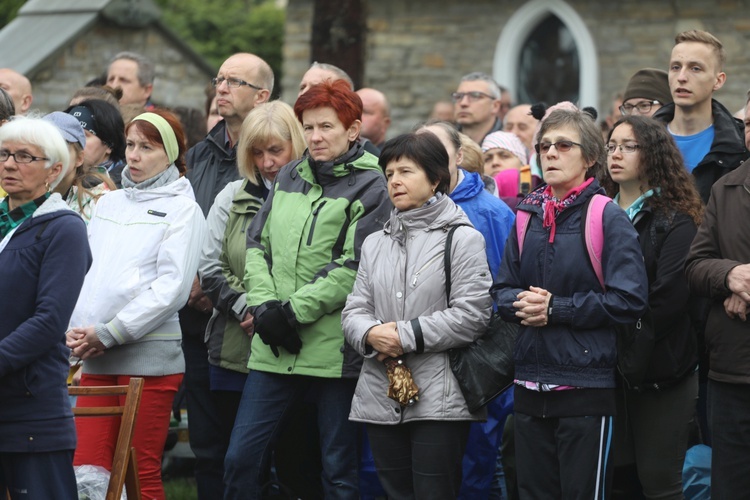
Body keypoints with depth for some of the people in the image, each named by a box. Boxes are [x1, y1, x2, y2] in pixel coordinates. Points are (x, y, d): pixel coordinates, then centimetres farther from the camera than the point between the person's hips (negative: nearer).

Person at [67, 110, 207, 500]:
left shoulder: (182, 209, -1)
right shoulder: (108, 204, 17)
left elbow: (171, 286, -10)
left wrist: (107, 334, -13)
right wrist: (76, 329, -2)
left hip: (149, 354, -5)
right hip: (95, 357, 5)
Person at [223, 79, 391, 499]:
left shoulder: (371, 188, -4)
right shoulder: (289, 177, 14)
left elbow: (354, 268, -12)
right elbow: (257, 244, 10)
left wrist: (294, 311, -14)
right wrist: (264, 304, -7)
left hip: (336, 350, -5)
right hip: (274, 350, 5)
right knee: (242, 460, 4)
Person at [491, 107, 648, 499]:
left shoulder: (608, 218, -7)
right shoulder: (528, 217, 11)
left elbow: (629, 300, -15)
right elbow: (502, 290, 13)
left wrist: (556, 308, -15)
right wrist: (522, 304, -10)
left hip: (587, 386, -6)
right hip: (531, 384, 6)